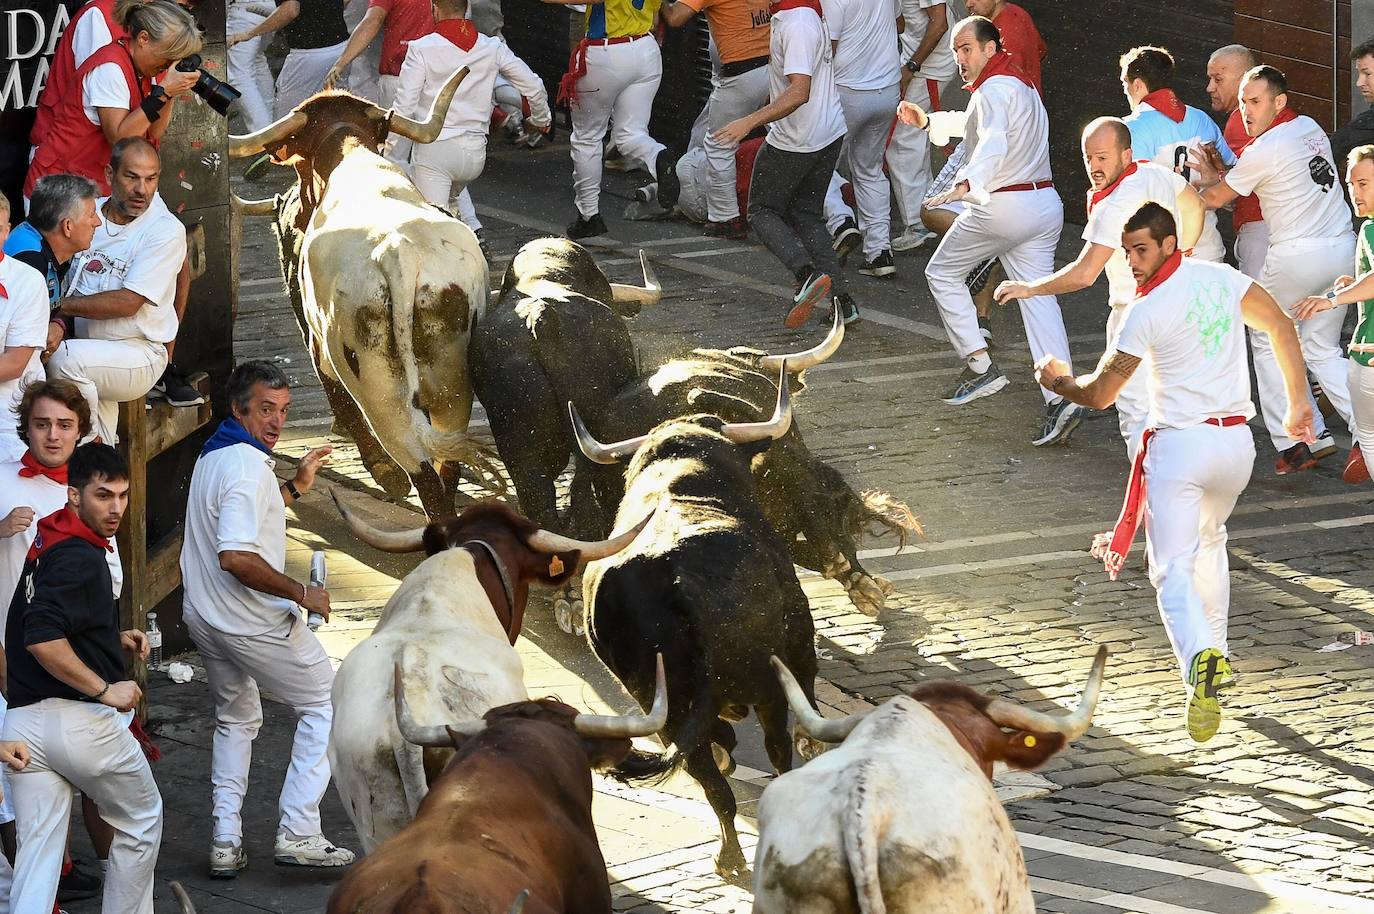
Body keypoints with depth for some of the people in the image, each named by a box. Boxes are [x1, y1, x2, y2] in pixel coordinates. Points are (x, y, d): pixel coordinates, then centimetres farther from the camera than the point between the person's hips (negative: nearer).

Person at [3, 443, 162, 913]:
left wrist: (114, 639, 19)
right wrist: (105, 688, -18)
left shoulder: (46, 546, 15)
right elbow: (42, 639, -27)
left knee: (38, 849, 3)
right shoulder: (81, 558, -15)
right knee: (141, 823, 16)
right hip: (81, 721, -8)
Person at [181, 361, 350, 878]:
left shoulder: (213, 456, 10)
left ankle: (225, 842, 17)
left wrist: (296, 486, 20)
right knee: (325, 705, 5)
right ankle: (298, 832, -2)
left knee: (236, 719, 24)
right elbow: (236, 557, -31)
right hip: (253, 622, -9)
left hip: (205, 617, 9)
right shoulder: (248, 466, -22)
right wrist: (301, 594, -22)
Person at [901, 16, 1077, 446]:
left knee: (942, 273, 12)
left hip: (1000, 207, -9)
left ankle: (980, 365, 7)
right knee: (1038, 298, 3)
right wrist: (927, 122, 36)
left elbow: (993, 142, -34)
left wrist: (967, 183, -48)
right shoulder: (1022, 84, 19)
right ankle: (1061, 397, -11)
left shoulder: (993, 90, -13)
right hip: (1045, 204, 9)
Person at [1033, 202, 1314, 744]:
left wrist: (1056, 381, 14)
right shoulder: (1221, 277, 4)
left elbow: (1099, 394, -7)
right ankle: (1213, 648, 35)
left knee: (1173, 572, -8)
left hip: (1179, 445, -6)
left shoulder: (1147, 312, -12)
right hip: (1237, 443, 6)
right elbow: (1281, 325, 5)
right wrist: (1298, 402, 13)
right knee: (1209, 541, 32)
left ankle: (1200, 661, -34)